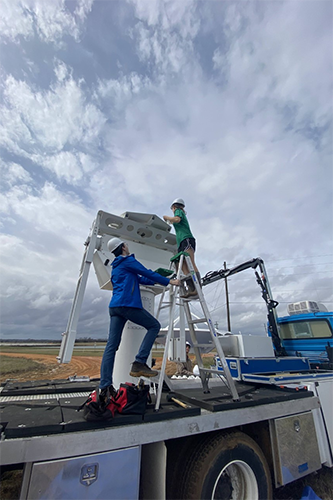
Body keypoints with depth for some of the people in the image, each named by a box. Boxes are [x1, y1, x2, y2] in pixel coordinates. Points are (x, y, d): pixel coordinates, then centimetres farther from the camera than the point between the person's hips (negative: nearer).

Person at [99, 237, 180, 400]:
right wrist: (169, 282, 6)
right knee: (154, 326, 5)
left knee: (111, 346, 5)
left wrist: (158, 280, 32)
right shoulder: (128, 261, 0)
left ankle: (105, 387, 5)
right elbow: (148, 273, -2)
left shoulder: (115, 267, 27)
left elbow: (140, 279, 30)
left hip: (114, 307, 9)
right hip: (128, 304, -9)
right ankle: (139, 363, -4)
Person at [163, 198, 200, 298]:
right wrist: (171, 221, 55)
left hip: (186, 239, -9)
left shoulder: (178, 211, 9)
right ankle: (191, 289, -14)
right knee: (184, 267, -4)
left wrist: (166, 217, 3)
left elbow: (177, 219, -13)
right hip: (182, 242, 9)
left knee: (191, 264, -20)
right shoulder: (183, 214, 34)